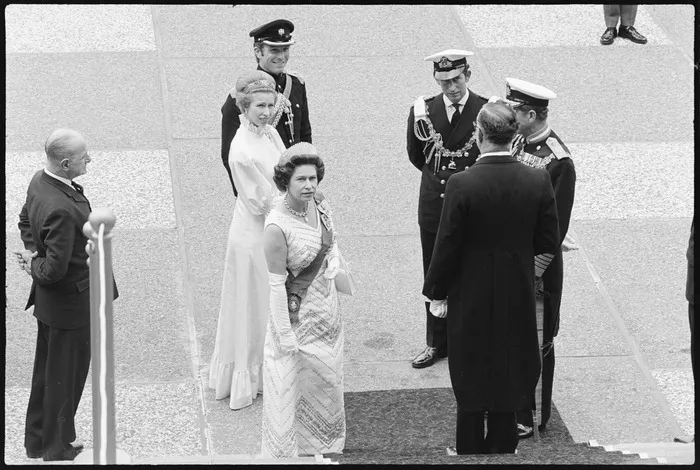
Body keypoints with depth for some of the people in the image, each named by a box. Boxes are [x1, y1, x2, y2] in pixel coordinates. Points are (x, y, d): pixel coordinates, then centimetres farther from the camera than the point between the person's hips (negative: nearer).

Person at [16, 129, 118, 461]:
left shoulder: (39, 181, -4)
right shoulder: (61, 209, -35)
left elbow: (25, 221, 15)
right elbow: (55, 269, -32)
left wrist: (33, 254, 6)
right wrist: (35, 265, -12)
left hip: (48, 300, 10)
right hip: (70, 304, -10)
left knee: (46, 370, 24)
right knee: (64, 378, 9)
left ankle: (37, 440, 39)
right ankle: (57, 449, 25)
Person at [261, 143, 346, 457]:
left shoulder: (319, 204, -7)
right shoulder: (278, 226, -28)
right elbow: (276, 284, -22)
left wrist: (333, 265, 2)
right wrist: (284, 334, -19)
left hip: (327, 309, 7)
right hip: (298, 311, -7)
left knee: (326, 379, 23)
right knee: (296, 383, 7)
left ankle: (324, 443, 43)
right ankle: (292, 450, 25)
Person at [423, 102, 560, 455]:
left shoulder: (461, 185, -20)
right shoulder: (538, 181, -12)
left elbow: (447, 246, -14)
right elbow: (549, 241, -3)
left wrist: (437, 293, -1)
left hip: (471, 297, -2)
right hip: (517, 296, 2)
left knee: (470, 380, 14)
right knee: (509, 375, 17)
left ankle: (470, 449, 24)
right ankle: (502, 443, 27)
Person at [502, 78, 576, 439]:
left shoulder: (558, 161, -20)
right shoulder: (517, 144, 4)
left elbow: (556, 227, -19)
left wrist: (531, 273, -18)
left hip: (535, 263, -7)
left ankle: (531, 418, 14)